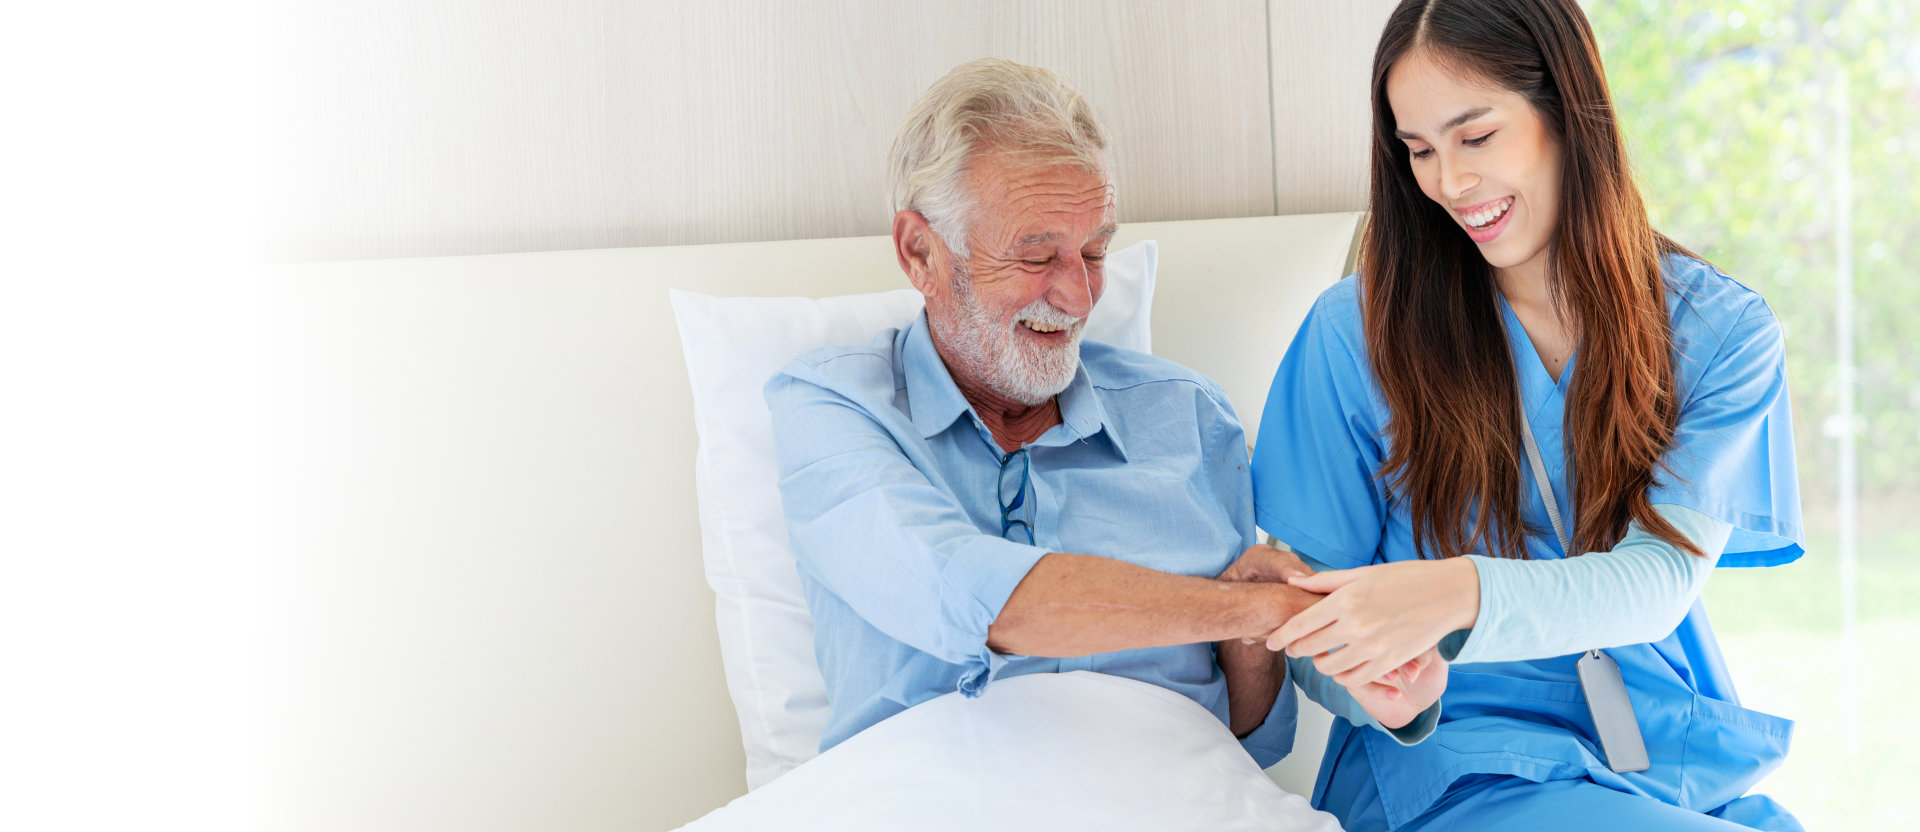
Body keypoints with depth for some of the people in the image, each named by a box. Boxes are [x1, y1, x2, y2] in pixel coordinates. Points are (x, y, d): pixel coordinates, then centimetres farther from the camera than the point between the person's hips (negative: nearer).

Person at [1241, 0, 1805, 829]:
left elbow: (1661, 578, -10)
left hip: (1680, 763, 3)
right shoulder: (1358, 329, -2)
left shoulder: (1719, 331, 3)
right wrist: (1378, 681, -19)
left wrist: (1464, 594, -29)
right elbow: (1305, 595, 3)